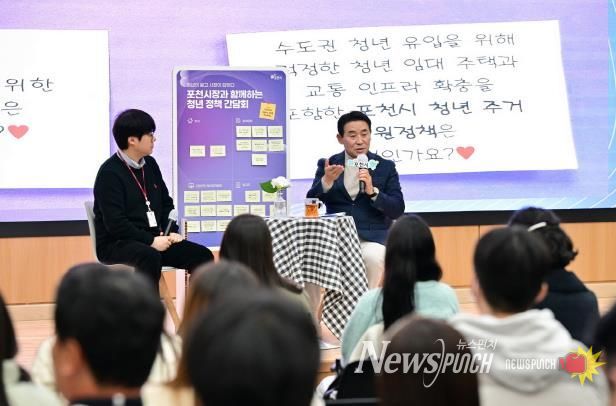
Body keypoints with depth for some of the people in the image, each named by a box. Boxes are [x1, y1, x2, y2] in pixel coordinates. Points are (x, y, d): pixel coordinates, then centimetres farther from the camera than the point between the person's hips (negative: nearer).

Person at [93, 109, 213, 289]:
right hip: (117, 245, -8)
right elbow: (115, 222, -20)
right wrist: (151, 241, -21)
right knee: (150, 258, -39)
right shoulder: (110, 173, -13)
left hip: (154, 240, 8)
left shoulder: (150, 165, 11)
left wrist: (172, 232, 3)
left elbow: (166, 203, 21)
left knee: (203, 256, -9)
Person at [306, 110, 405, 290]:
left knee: (372, 257, -33)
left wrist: (372, 191, -15)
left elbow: (397, 210, 2)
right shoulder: (327, 164, 10)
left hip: (373, 237, -1)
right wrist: (326, 181, -16)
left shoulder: (385, 167, 8)